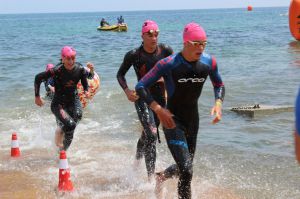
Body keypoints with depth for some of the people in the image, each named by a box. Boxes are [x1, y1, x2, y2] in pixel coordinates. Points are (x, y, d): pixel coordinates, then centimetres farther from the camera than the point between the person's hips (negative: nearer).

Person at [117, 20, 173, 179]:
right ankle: (151, 176, -18)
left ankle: (136, 161, 46)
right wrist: (127, 90, -14)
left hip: (160, 97, 4)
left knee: (146, 134, 20)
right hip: (142, 98, -4)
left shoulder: (165, 51, -5)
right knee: (151, 135, -18)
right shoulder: (134, 55, -12)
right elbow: (120, 74, 1)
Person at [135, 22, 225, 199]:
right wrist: (158, 109, -26)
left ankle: (160, 177, 52)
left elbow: (219, 85, 12)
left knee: (184, 167, 21)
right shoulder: (169, 64, -21)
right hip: (173, 120, -6)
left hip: (193, 120, 6)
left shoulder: (209, 62, -7)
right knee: (186, 171, -17)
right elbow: (140, 87, -15)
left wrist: (218, 103, -8)